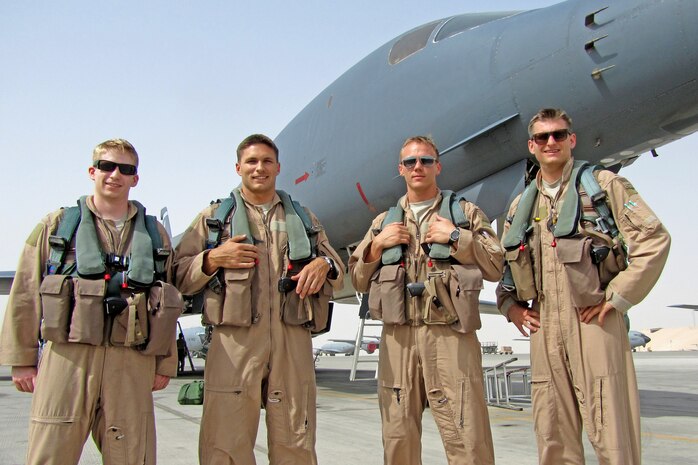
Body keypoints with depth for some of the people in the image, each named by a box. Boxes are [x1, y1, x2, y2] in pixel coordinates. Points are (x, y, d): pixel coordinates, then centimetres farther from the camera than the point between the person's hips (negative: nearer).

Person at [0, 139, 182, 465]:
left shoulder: (154, 233, 14)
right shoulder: (57, 225, 11)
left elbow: (167, 301, 13)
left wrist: (165, 363, 10)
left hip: (131, 364, 1)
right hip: (66, 356, -1)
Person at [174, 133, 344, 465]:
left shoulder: (303, 218, 22)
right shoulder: (214, 217, 16)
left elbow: (338, 273, 22)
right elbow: (180, 276, 10)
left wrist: (323, 265, -1)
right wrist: (212, 259, -9)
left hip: (293, 338, 2)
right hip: (233, 340, -2)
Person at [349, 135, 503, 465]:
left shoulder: (465, 213, 13)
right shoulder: (384, 222, 21)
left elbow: (496, 267, 5)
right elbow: (358, 280, 18)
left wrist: (457, 238, -5)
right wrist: (378, 245, 3)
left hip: (451, 335, -3)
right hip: (398, 337, 3)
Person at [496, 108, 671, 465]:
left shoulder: (604, 185, 5)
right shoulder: (521, 205, 18)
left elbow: (653, 239, -4)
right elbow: (503, 262, 25)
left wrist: (618, 296, -9)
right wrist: (510, 305, 9)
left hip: (594, 320, -4)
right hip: (544, 326, 4)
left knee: (611, 435, -3)